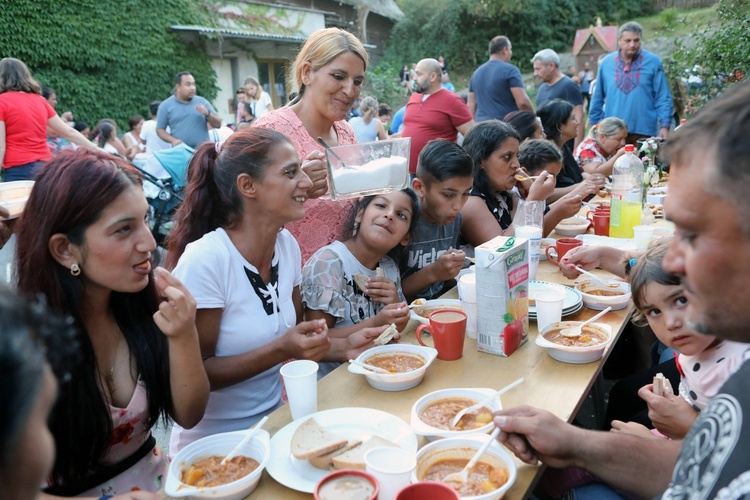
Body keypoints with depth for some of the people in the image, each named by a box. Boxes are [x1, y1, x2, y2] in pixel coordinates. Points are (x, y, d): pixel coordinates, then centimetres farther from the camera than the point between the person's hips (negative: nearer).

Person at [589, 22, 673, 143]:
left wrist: (665, 126, -7)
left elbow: (663, 98, 0)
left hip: (644, 131, -1)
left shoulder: (653, 62, 1)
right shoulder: (606, 63, 7)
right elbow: (597, 99, 12)